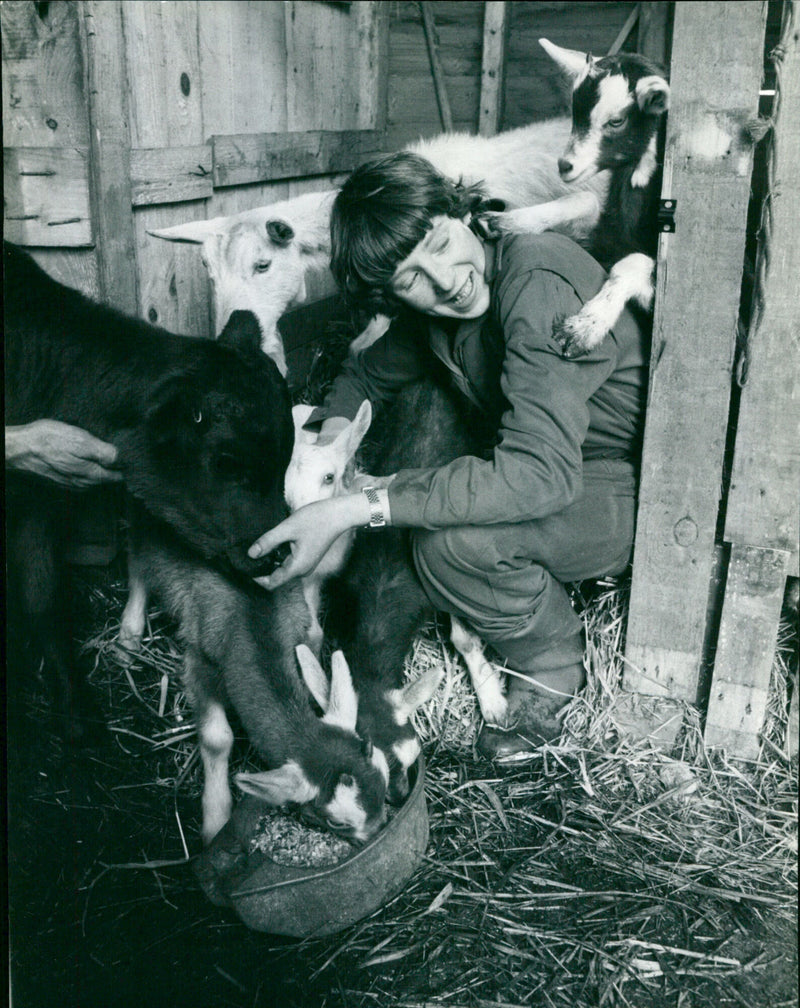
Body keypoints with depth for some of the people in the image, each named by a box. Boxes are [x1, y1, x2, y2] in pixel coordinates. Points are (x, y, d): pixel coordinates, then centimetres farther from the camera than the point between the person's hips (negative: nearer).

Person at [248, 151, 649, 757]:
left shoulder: (538, 283, -28)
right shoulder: (431, 309, -2)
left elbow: (540, 473, -38)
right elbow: (368, 375, 16)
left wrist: (350, 511, -39)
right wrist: (328, 445, -7)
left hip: (643, 487, -8)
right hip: (570, 471, 8)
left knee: (454, 541, -29)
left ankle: (552, 672, 1)